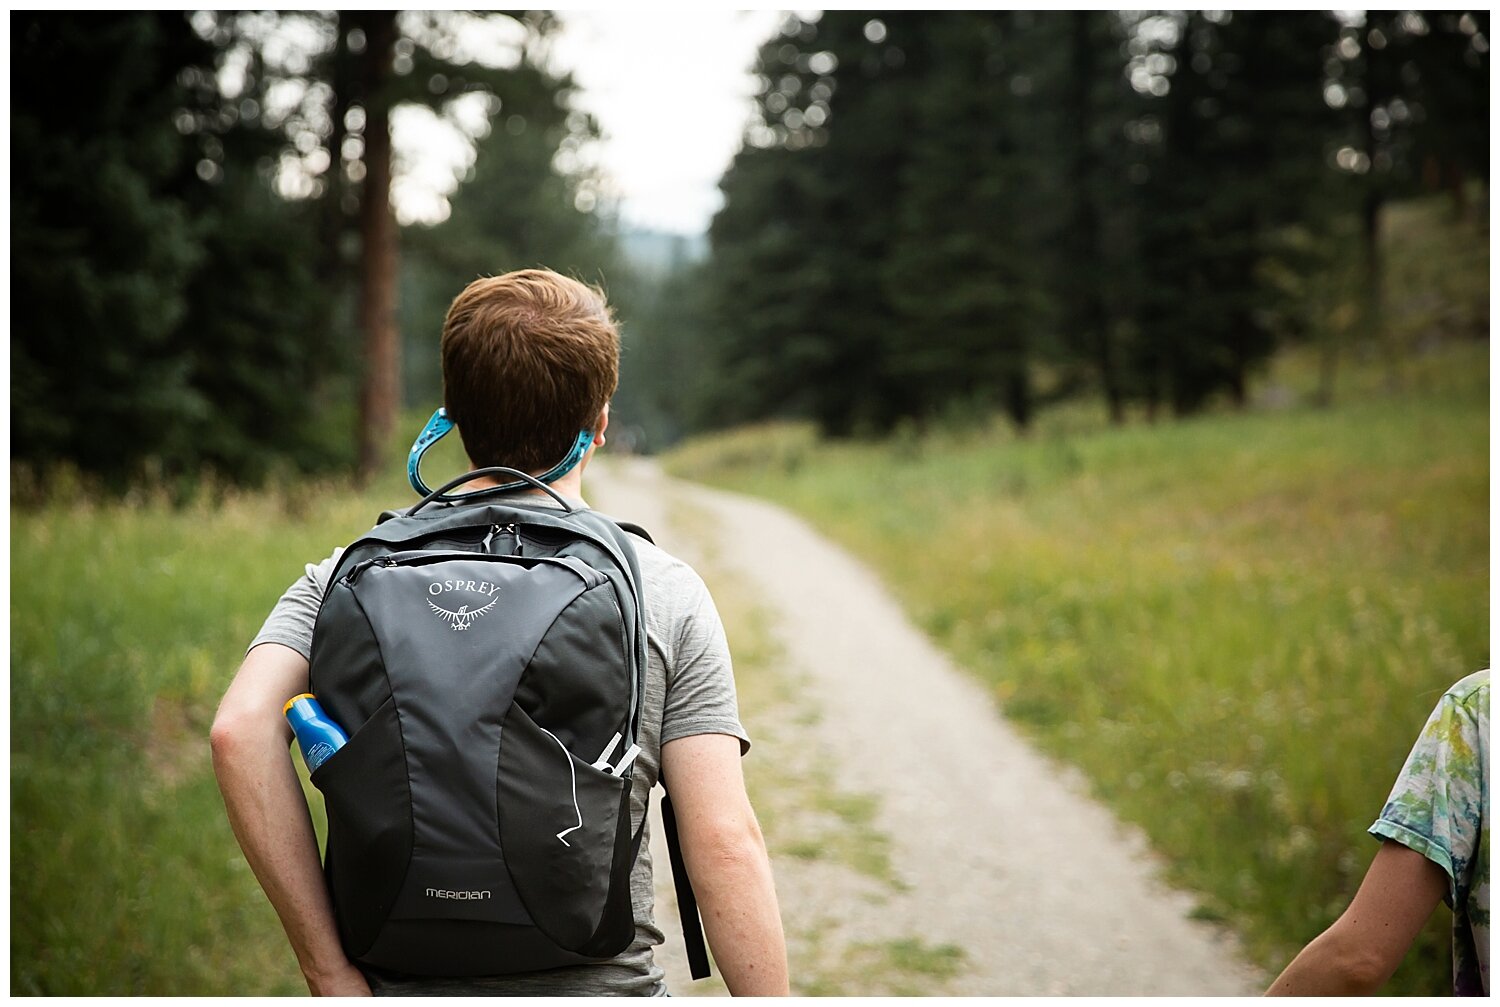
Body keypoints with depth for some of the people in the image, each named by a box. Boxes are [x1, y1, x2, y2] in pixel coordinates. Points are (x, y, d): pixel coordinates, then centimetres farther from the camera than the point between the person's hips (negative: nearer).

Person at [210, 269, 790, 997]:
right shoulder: (666, 593, -4)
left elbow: (242, 730, -14)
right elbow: (724, 845, -11)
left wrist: (330, 974, -11)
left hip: (404, 986, 2)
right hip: (603, 983, -2)